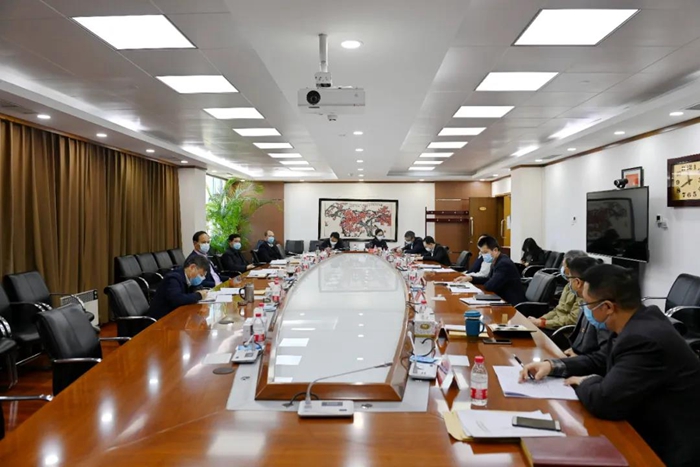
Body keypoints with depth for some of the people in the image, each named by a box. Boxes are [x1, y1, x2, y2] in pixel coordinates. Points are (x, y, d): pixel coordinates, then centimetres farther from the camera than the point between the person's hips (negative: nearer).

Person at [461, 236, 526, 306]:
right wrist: (471, 278, 4)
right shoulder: (496, 261, 6)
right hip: (504, 299, 8)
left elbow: (491, 286, -25)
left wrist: (483, 284, -3)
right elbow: (489, 279, 17)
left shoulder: (504, 263, -23)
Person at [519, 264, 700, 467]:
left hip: (673, 450, -8)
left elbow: (604, 401, -32)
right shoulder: (643, 321, 0)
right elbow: (600, 360, 11)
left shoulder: (645, 339, -30)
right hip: (654, 432, 8)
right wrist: (552, 365, -1)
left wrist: (584, 382, -11)